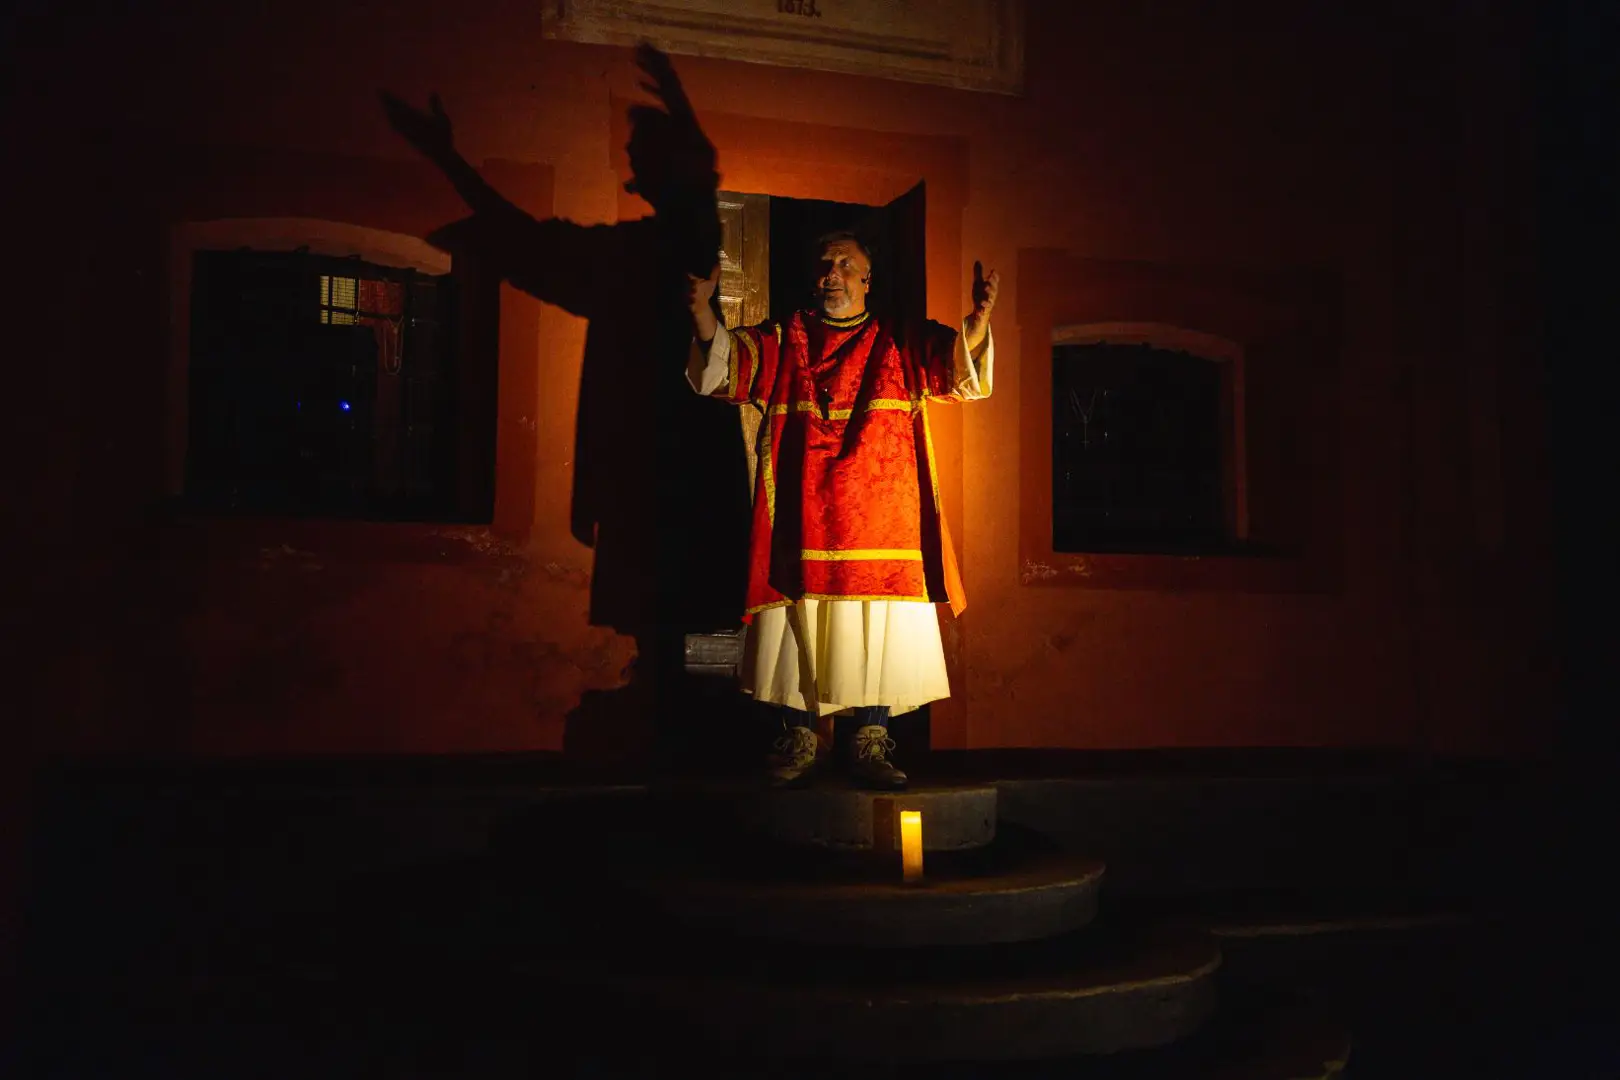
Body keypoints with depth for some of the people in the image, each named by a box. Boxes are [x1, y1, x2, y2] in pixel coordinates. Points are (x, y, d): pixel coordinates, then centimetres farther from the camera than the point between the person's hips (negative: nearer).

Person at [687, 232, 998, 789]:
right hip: (803, 521, 0)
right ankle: (800, 740, 11)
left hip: (880, 522, 0)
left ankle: (871, 744, 6)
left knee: (878, 633, -2)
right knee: (799, 628, 1)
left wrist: (978, 317, -24)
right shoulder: (782, 343, 14)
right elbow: (724, 364, 1)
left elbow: (959, 365, -2)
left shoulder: (900, 345, 13)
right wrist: (702, 310, -20)